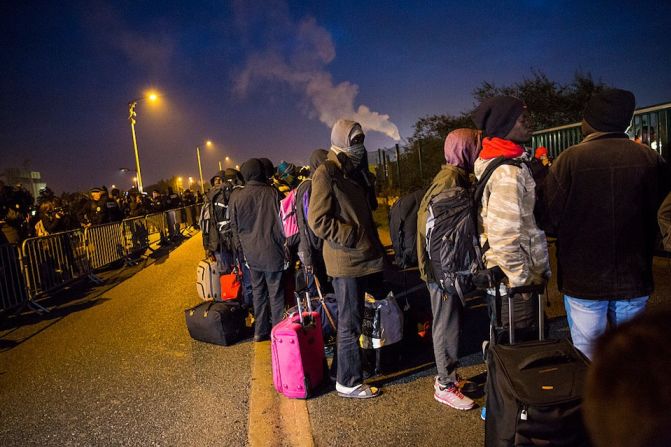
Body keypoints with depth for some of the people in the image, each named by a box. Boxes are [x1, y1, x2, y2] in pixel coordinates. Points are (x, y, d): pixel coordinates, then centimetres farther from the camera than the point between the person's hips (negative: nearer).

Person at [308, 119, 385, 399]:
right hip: (346, 261, -9)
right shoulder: (326, 173, -12)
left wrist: (373, 244, 17)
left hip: (365, 258, 9)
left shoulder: (352, 172, 17)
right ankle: (348, 382, 16)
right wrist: (355, 237, -17)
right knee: (350, 322, 1)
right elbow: (318, 221, -19)